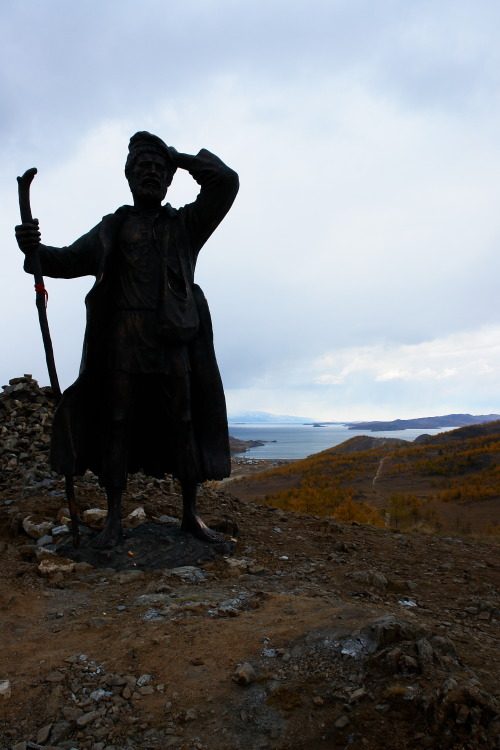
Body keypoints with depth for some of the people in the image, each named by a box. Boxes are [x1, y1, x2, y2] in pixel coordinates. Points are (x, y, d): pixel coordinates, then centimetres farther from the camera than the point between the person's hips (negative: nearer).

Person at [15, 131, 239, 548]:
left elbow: (226, 182, 10)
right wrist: (36, 250, -18)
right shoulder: (115, 226, 15)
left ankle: (191, 514, 13)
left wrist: (180, 157, 14)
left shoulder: (186, 224, 18)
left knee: (184, 424, 2)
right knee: (117, 423, -1)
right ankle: (114, 518, 10)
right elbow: (74, 259, 1)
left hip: (174, 340, 1)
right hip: (124, 339, 0)